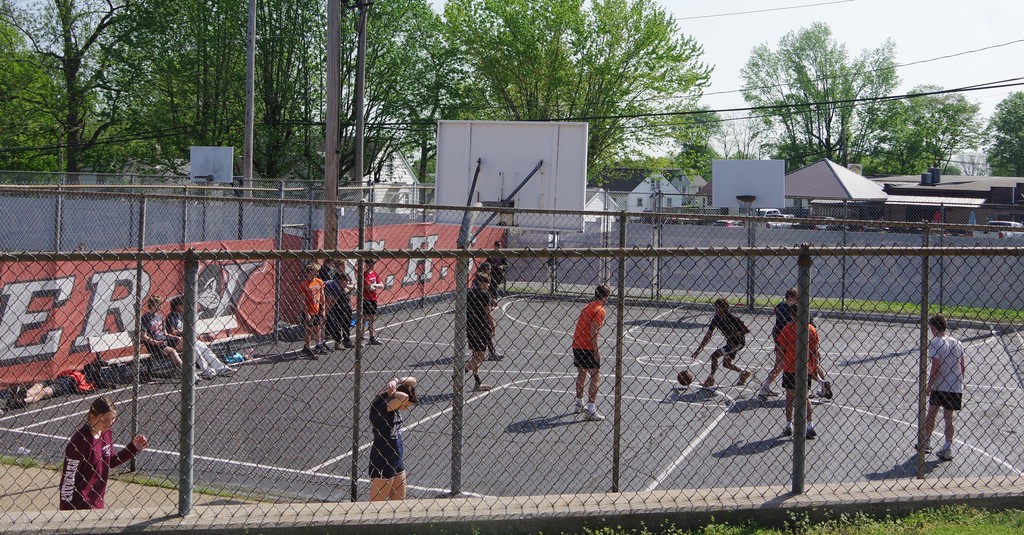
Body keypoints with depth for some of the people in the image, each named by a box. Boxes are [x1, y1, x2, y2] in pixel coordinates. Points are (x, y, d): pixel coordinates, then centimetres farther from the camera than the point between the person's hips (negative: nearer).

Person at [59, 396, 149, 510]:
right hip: (79, 505, -7)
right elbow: (68, 478, -18)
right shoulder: (81, 440, -23)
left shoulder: (107, 433, -1)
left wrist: (134, 447, 3)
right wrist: (66, 510, -15)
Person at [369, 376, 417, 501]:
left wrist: (395, 381, -13)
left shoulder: (395, 407, 1)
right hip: (382, 466, -8)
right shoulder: (380, 408, -22)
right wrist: (392, 394, -16)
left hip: (398, 462, 8)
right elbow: (404, 396, -36)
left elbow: (412, 381, 4)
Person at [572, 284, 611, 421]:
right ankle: (590, 409, -17)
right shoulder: (599, 310, -12)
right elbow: (593, 331, -21)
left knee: (581, 375, 23)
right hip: (588, 348, -9)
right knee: (596, 378, -8)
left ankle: (579, 404, 37)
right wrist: (596, 351, -21)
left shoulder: (588, 306, 15)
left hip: (576, 345, 9)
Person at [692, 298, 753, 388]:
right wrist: (698, 349, -7)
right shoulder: (716, 319, -8)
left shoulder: (732, 318, -28)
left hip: (738, 342, -8)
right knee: (726, 364, 19)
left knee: (714, 355, -16)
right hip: (730, 342, 8)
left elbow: (746, 330, -23)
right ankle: (744, 372, 40)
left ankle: (711, 379, -1)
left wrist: (732, 335, -28)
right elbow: (708, 336, -3)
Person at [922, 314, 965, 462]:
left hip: (939, 387, -5)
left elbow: (936, 367, -17)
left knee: (931, 414, 13)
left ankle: (926, 443, 26)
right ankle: (947, 449, 5)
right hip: (956, 387, 5)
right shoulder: (957, 343, 7)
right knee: (949, 418, 8)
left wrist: (929, 385, -8)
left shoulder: (935, 343, -11)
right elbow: (962, 367, 11)